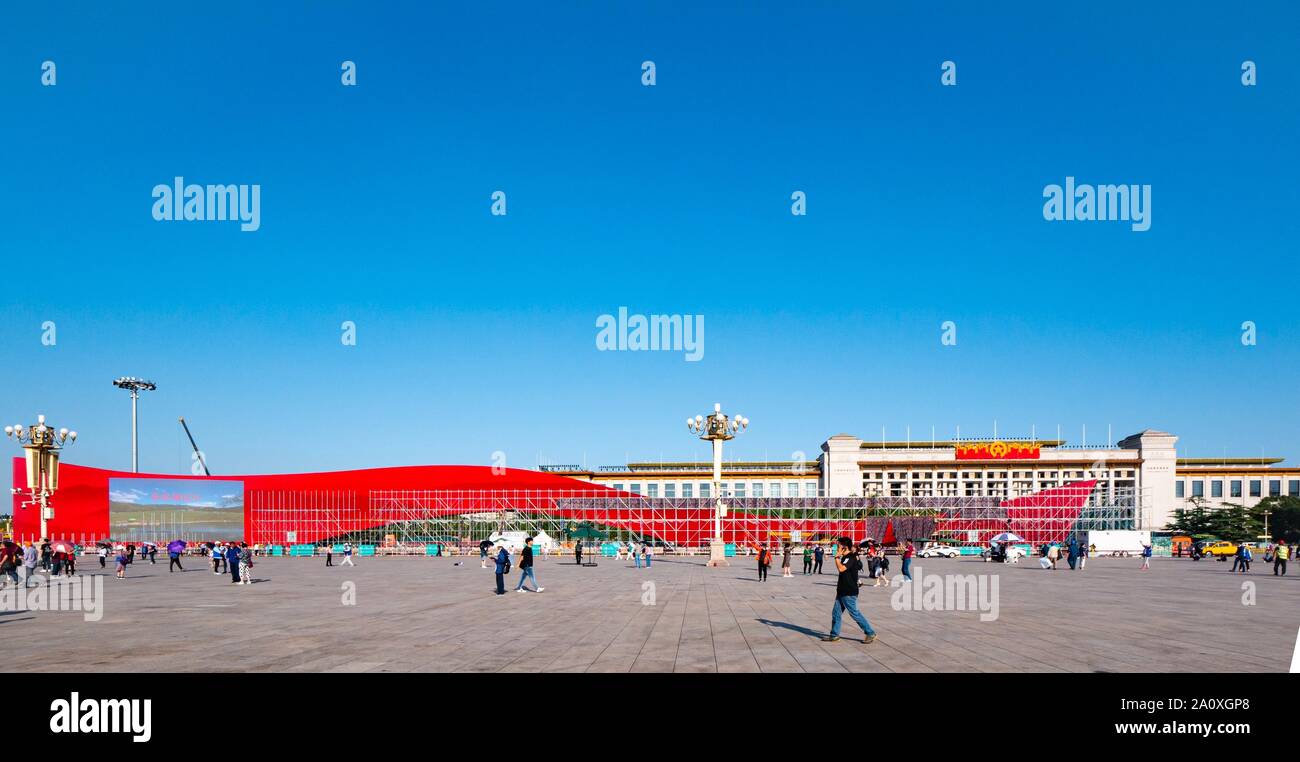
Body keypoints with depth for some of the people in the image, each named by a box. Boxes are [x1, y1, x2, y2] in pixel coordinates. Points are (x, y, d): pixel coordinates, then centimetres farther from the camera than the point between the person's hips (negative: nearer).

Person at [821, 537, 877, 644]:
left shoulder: (851, 557, -18)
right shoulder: (846, 557, 13)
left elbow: (841, 568, -32)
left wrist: (837, 557, -22)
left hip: (849, 593, -10)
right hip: (842, 591, 10)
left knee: (854, 613, -4)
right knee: (836, 612, 10)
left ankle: (870, 633, 5)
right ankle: (834, 635, 17)